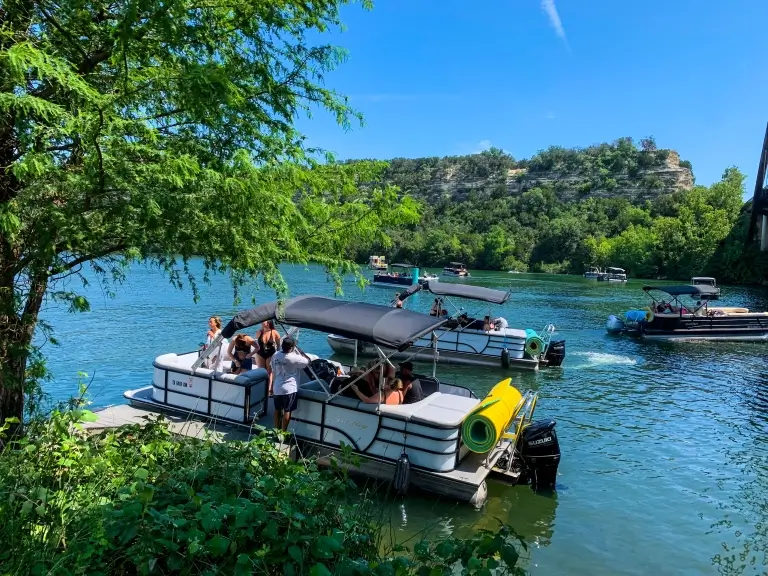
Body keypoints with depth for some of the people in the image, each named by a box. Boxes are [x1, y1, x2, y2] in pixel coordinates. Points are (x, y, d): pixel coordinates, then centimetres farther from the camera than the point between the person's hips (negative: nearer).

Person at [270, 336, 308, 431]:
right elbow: (307, 361, -4)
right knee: (287, 411, 6)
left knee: (277, 410, 19)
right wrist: (298, 351, 1)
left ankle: (276, 430, 31)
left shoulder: (275, 355, -2)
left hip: (277, 388, 6)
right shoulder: (294, 358, -19)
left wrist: (272, 387, 17)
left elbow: (274, 373, 7)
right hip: (289, 389, -6)